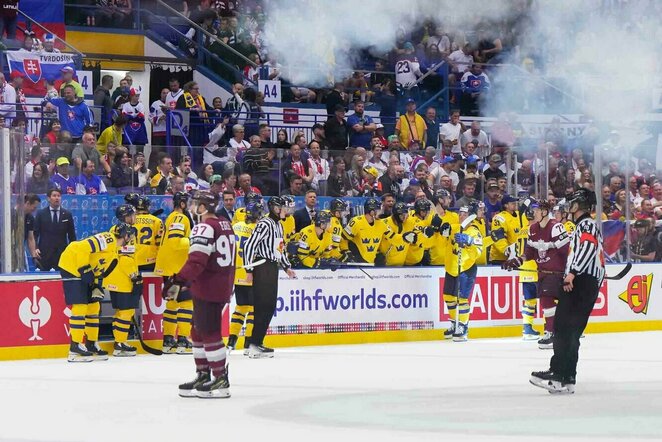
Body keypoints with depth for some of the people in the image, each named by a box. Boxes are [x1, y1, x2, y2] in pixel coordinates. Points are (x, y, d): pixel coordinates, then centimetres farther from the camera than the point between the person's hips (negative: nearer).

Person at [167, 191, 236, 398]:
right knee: (199, 331, 17)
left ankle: (221, 379, -4)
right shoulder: (225, 226, 14)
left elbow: (196, 261, -26)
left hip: (207, 290, -10)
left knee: (209, 333, -5)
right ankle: (203, 376, 22)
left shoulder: (204, 228, -16)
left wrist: (179, 281, -28)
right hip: (223, 287, 10)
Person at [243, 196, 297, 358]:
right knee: (263, 306, -12)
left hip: (273, 268, 10)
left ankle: (257, 343, 13)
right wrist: (249, 270, -19)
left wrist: (287, 267, 24)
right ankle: (254, 346, -13)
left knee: (270, 306, 9)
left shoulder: (278, 225, 17)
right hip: (262, 269, -10)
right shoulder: (265, 224, -14)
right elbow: (249, 245, -18)